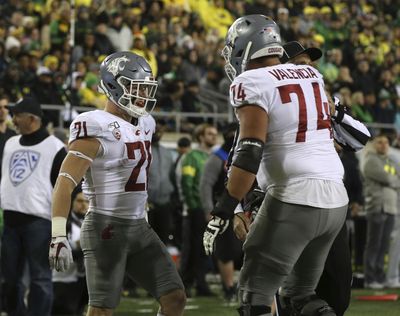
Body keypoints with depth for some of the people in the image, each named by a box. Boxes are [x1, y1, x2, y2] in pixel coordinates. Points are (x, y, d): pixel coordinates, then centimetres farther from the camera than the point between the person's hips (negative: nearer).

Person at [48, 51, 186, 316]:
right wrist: (58, 235, -31)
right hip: (106, 228, -8)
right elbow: (65, 182, -22)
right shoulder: (96, 129, -14)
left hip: (139, 227, 8)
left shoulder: (144, 125, 11)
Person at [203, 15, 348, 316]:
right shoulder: (311, 74, 14)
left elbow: (249, 155, -15)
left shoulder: (252, 83, -6)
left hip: (295, 198, -7)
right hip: (337, 200, 7)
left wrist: (222, 212, -14)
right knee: (300, 291, 19)